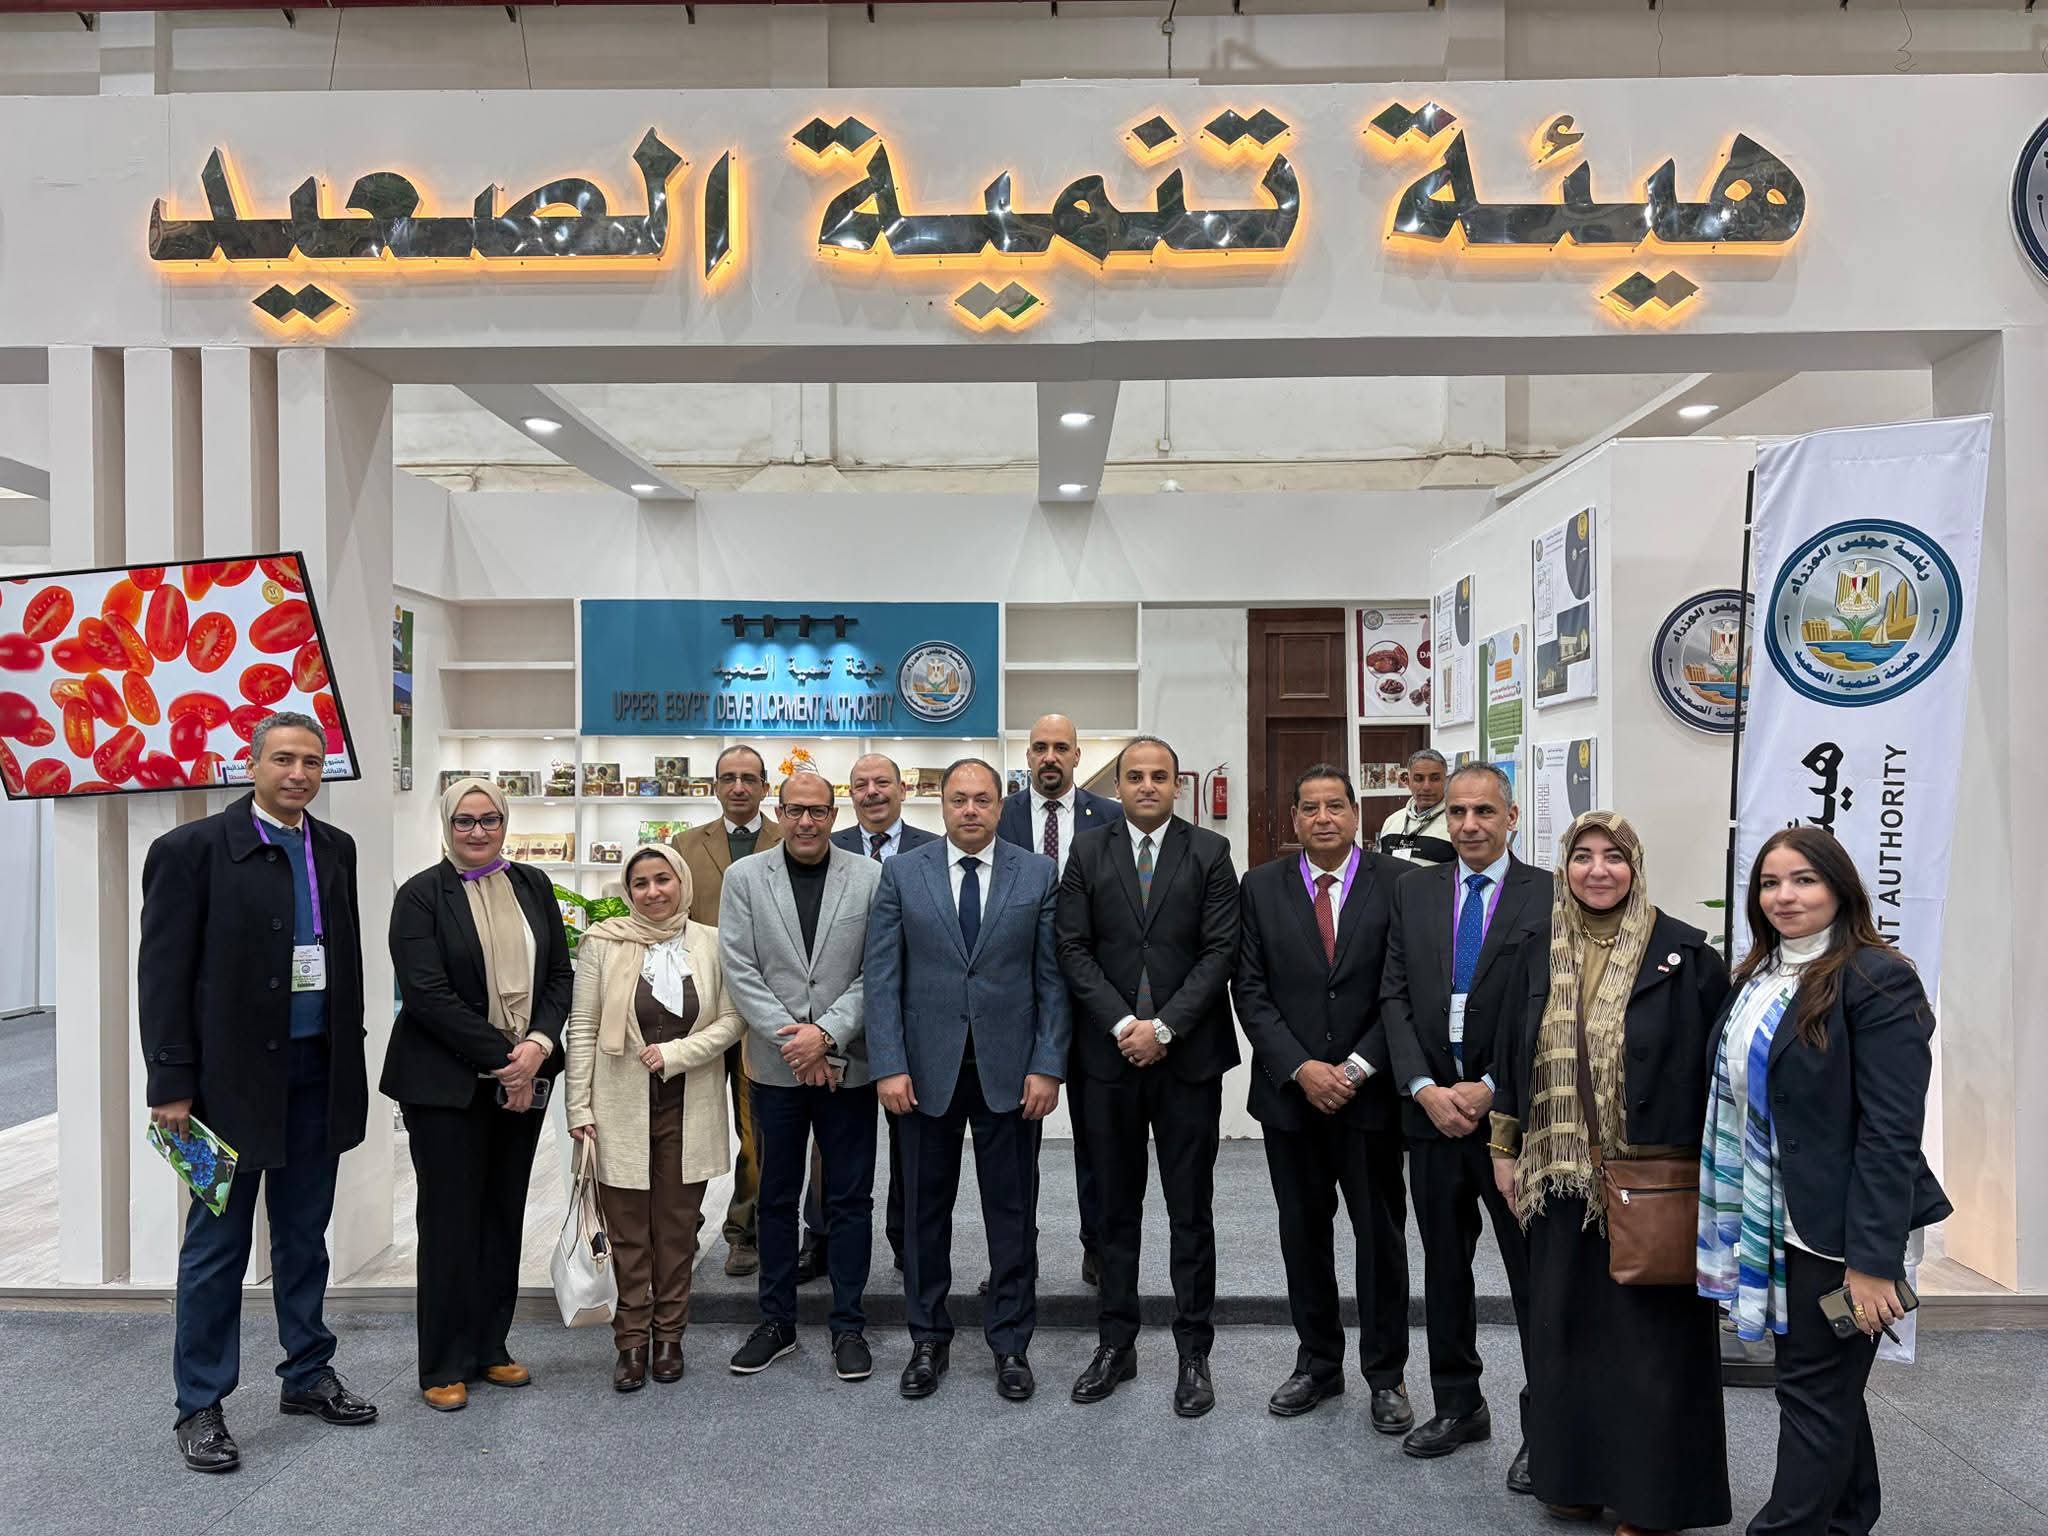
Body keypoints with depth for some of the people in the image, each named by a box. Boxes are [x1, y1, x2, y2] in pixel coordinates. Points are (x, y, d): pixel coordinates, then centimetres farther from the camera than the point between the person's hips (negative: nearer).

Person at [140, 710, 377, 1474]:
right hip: (233, 1075, -5)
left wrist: (350, 1058, 8)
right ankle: (199, 1407, 20)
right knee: (218, 1245, 6)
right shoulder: (192, 849, -9)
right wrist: (171, 1083, -13)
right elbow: (163, 974, -10)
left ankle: (307, 1375, 30)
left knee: (304, 1235, 16)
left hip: (317, 1073, 5)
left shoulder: (335, 849, 7)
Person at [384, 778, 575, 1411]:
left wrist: (539, 1044, -10)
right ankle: (445, 1366, 15)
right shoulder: (421, 895, -6)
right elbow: (427, 994, -14)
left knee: (504, 1214, 12)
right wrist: (500, 1056, -15)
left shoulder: (532, 885, 7)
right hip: (447, 1082, -4)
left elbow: (561, 974, 7)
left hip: (523, 1077, 5)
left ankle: (490, 1347, 26)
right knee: (451, 1221, 2)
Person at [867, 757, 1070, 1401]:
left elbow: (1053, 979, 0)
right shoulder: (901, 873, 1)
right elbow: (882, 978, -1)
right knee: (925, 1209, 11)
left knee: (1012, 1213, 8)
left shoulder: (1038, 874, 1)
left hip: (1009, 1071, 0)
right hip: (928, 1069, 1)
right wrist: (888, 1065, -8)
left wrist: (1047, 1066, -7)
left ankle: (1011, 1343, 24)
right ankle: (929, 1339, 28)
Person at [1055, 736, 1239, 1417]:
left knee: (1191, 1211, 7)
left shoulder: (1209, 852, 1)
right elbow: (1073, 947, 0)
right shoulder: (1087, 851, 5)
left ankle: (1194, 1353, 18)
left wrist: (1163, 1026, -13)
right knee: (1117, 1209, 12)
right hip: (1108, 1054, 2)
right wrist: (1121, 1023, -11)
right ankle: (1115, 1345, 24)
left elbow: (1220, 950, -5)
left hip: (1188, 1055, -1)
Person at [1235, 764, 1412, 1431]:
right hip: (1289, 1092, 2)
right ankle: (1317, 1363, 28)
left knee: (1381, 1234, 9)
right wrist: (1300, 1068, -11)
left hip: (1369, 1092, -2)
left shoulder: (1397, 884, -4)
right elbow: (1252, 992, -1)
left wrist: (1356, 1068, -14)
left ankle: (1386, 1375, 24)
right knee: (1303, 1233, 13)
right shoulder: (1262, 887, 2)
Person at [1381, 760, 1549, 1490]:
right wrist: (1425, 1088, -8)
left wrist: (1490, 1089, -13)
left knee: (1533, 1273, 5)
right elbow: (1395, 996, 3)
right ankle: (1457, 1405, 30)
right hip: (1432, 1107, 4)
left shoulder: (1549, 896, -4)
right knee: (1444, 1268, 15)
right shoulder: (1413, 890, 7)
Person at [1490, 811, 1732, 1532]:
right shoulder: (1540, 955, 6)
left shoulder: (1684, 951, -7)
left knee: (1650, 1330, 5)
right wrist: (1504, 1149, 12)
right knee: (1567, 1324, 12)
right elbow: (1513, 1057, 12)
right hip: (1561, 1175, 4)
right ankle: (1574, 1474, 29)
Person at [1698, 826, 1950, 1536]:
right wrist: (1739, 1222, 12)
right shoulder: (1758, 977, 8)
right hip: (1769, 1222, 7)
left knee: (1814, 1390, 2)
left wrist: (1872, 1262, -20)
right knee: (1824, 1378, 19)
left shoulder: (1877, 980, -15)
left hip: (1836, 1229, -7)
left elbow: (1891, 1132, -18)